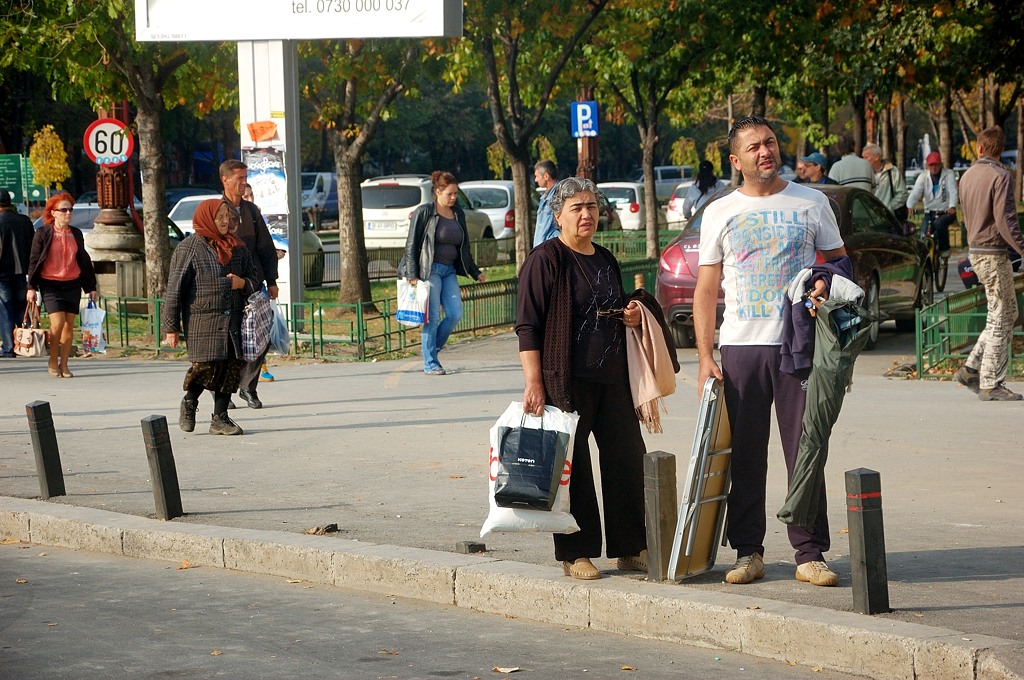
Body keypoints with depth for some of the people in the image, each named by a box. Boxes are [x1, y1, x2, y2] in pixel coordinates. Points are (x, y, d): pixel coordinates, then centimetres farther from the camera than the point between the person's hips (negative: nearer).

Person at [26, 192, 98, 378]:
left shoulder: (76, 234, 10)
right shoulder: (43, 234, -2)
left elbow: (84, 261, 16)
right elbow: (34, 261, 0)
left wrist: (91, 287, 16)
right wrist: (31, 287, -4)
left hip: (72, 284, 4)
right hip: (50, 285, -4)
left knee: (69, 324, 2)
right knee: (58, 322, -14)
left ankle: (64, 365, 10)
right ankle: (53, 362, 4)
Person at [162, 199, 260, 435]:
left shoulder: (237, 248, 13)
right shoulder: (189, 248, -3)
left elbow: (254, 278, 23)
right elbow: (174, 288, -4)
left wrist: (243, 283, -3)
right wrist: (171, 327, -7)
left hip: (233, 319, 5)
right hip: (202, 320, -5)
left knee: (232, 366, -2)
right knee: (207, 364, -15)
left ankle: (220, 418, 8)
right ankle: (189, 402, 14)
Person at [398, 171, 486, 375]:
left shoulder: (458, 214, 13)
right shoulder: (424, 213, -5)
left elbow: (464, 248, 22)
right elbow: (411, 245, -6)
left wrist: (475, 272, 21)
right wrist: (412, 275, -13)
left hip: (449, 270, 6)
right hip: (429, 270, -6)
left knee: (455, 314, -2)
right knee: (433, 316, -7)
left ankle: (431, 346, 17)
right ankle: (430, 364, -1)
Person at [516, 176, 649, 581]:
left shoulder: (605, 260, 17)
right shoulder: (546, 260, -6)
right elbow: (528, 325, -11)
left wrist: (630, 317, 7)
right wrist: (534, 383, -18)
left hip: (611, 378, 7)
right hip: (565, 381, -7)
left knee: (628, 458, 6)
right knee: (572, 467, -2)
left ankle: (631, 548, 15)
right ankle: (575, 554, 6)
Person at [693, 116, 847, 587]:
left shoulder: (811, 203, 8)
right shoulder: (720, 213, 8)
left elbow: (839, 261, 13)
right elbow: (705, 290, 8)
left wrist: (826, 285, -11)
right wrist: (704, 358, -1)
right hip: (741, 345, 1)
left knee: (805, 451, -2)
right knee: (744, 455, 2)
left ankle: (810, 553, 3)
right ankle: (748, 551, 10)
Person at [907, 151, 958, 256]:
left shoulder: (949, 174, -1)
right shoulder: (923, 177, 5)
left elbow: (953, 191, -15)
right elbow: (915, 193, -9)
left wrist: (952, 207, -34)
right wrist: (910, 206, -30)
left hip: (946, 212, -3)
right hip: (929, 213, 3)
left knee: (939, 224, -34)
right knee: (924, 235, -13)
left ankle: (944, 248, -13)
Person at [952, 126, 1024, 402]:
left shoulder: (967, 176, 11)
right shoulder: (1000, 176, -14)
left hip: (975, 251, 8)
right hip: (993, 254, -8)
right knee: (1000, 320, -3)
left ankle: (971, 369, 13)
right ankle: (990, 384, -2)